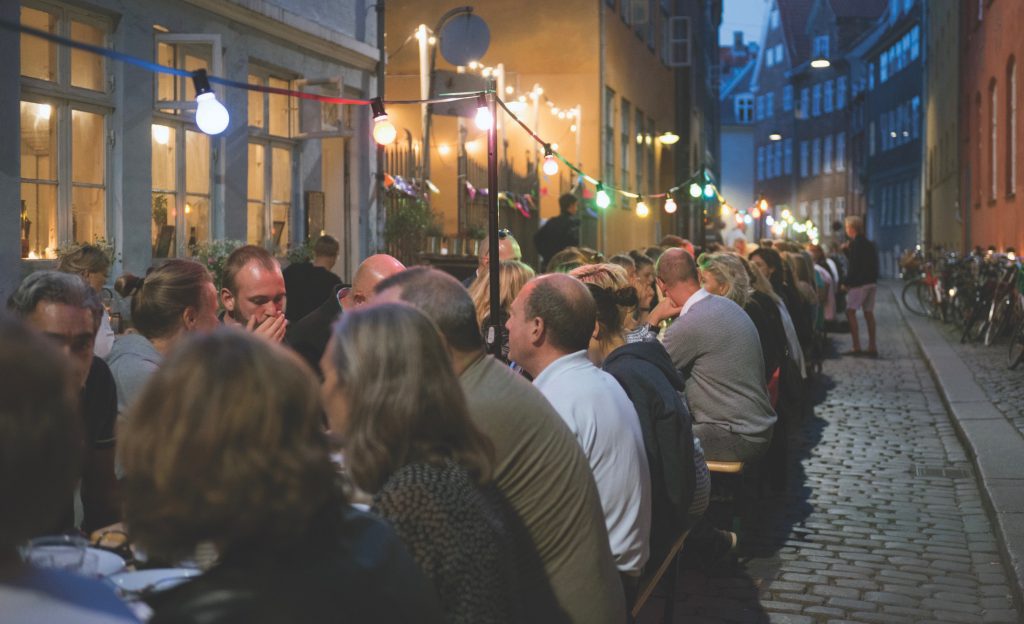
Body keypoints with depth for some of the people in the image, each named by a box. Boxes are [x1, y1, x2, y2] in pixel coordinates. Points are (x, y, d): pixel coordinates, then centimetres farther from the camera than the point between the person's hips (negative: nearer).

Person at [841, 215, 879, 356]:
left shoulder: (855, 244, -11)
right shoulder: (870, 244, 16)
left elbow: (853, 266, -17)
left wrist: (846, 283, -9)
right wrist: (847, 250, 18)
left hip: (859, 282, -9)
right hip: (872, 281, 9)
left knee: (850, 312, -6)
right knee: (869, 313, 10)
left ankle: (856, 347, -13)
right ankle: (872, 347, 10)